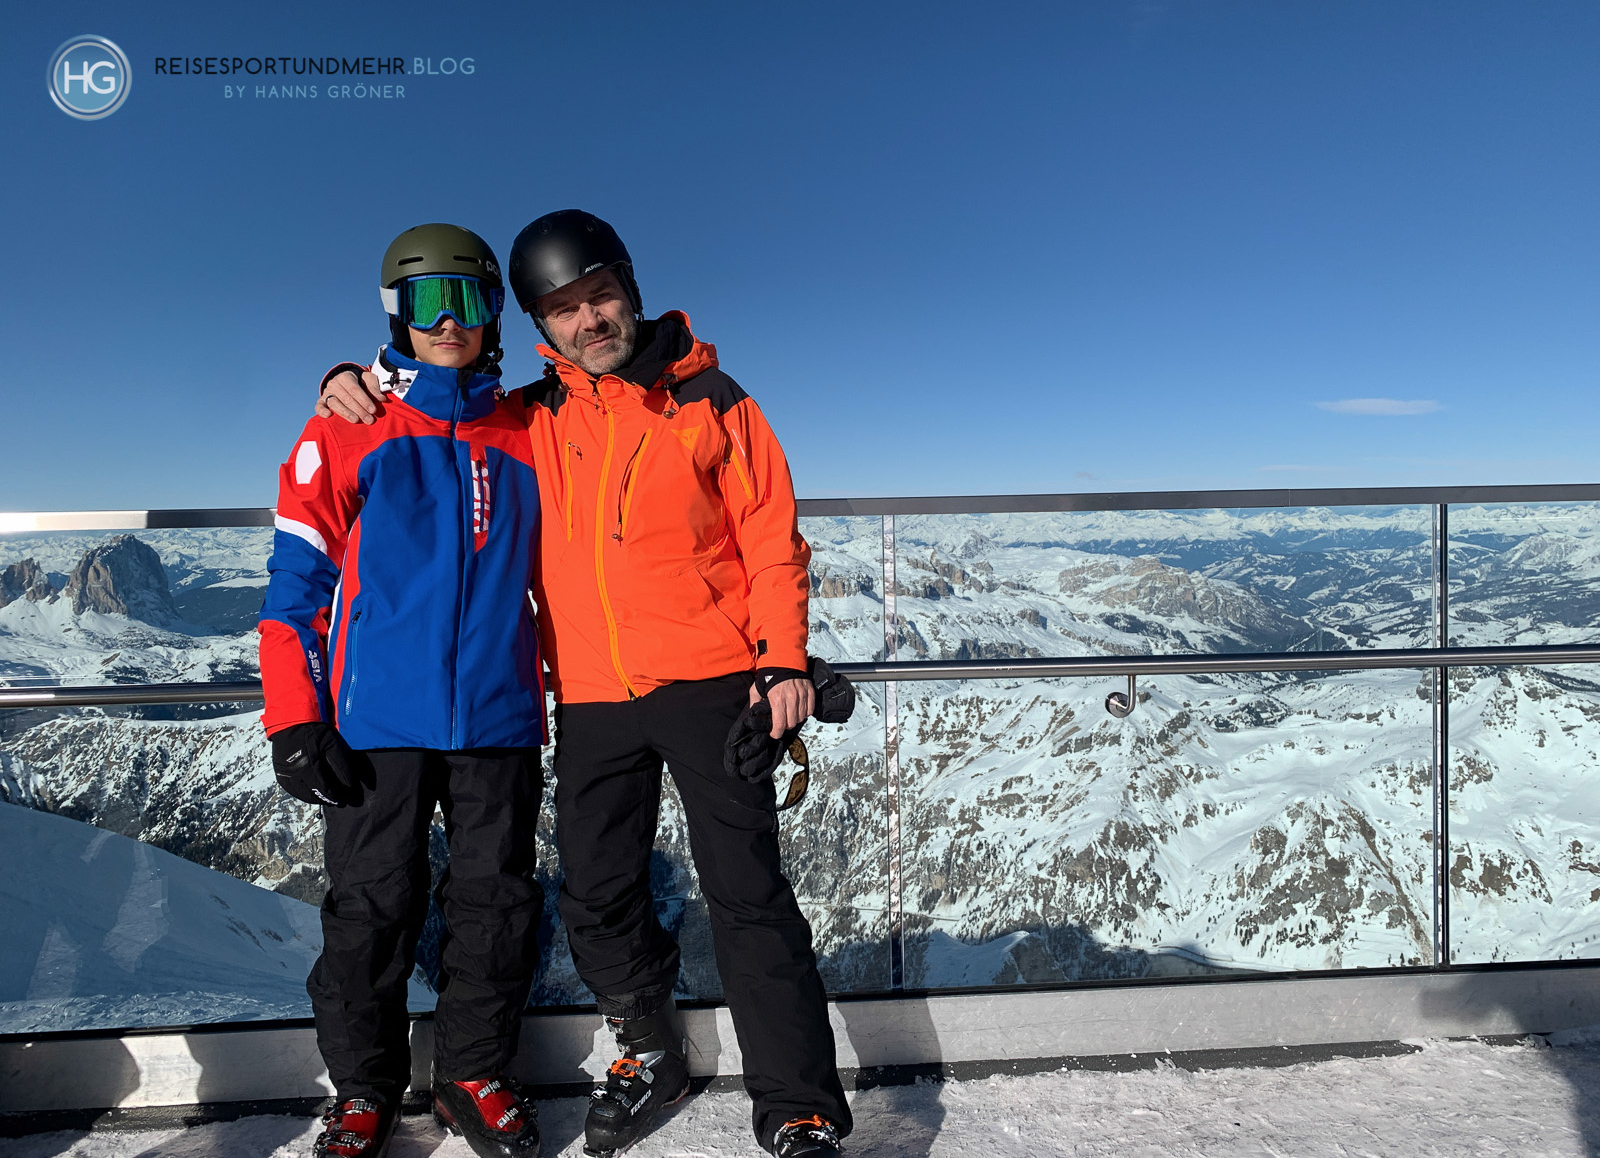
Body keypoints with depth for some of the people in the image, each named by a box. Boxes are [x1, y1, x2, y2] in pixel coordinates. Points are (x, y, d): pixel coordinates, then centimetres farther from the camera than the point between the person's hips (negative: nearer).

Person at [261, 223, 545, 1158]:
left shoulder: (526, 439, 10)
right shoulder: (347, 434, 5)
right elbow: (297, 580, 2)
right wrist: (295, 719, -5)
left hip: (499, 721, 2)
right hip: (376, 721, -1)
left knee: (498, 901, 7)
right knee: (371, 907, 6)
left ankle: (476, 1073, 26)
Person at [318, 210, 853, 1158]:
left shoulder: (711, 400, 3)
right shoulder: (529, 421, 10)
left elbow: (772, 537, 1)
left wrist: (784, 660, -10)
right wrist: (357, 383, 5)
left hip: (711, 683, -3)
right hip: (591, 700, 4)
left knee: (748, 894, -5)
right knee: (598, 903, 11)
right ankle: (652, 1053, 35)